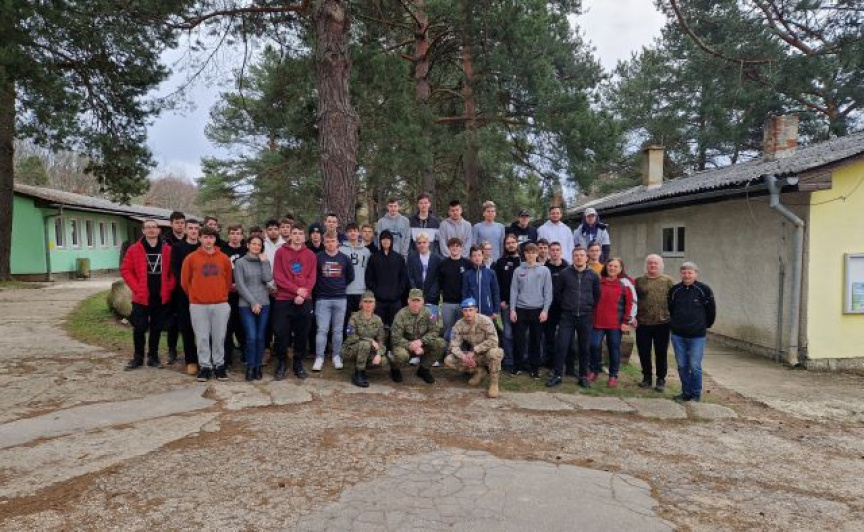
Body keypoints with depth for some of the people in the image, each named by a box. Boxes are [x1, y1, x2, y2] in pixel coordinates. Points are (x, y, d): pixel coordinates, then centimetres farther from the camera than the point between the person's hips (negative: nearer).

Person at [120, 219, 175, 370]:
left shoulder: (167, 249, 3)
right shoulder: (134, 249, -1)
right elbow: (125, 269, 0)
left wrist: (169, 287, -3)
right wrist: (136, 287, -7)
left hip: (162, 297, 1)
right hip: (141, 297, -1)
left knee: (157, 328, 9)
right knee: (139, 328, 1)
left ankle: (153, 356, 21)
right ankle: (138, 357, 16)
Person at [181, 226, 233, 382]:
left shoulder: (224, 258, 4)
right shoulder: (191, 258, 0)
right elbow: (185, 281, 7)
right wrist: (194, 295, 12)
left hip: (220, 304, 1)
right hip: (198, 305, -1)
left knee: (219, 337, 6)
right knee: (202, 337, 4)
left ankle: (219, 365, 17)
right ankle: (205, 366, 13)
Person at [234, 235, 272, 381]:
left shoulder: (265, 261, 11)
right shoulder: (240, 262, 1)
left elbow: (268, 279, -5)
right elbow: (240, 285, -5)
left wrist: (265, 261, -6)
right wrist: (253, 302, -9)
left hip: (264, 304, 3)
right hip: (246, 305, -3)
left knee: (260, 337, 4)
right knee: (251, 337, -9)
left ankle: (259, 366, 13)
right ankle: (250, 367, 4)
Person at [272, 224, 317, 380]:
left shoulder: (310, 255, 9)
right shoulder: (280, 252, 3)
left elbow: (311, 278, 3)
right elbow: (277, 276, -6)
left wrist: (303, 294, -13)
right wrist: (296, 289, -14)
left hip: (304, 301, 2)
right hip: (283, 300, -2)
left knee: (302, 334, 6)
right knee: (281, 333, -2)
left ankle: (298, 364, 19)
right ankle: (282, 363, 15)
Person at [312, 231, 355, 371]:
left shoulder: (344, 258, 4)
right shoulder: (318, 257, -3)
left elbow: (350, 277, 14)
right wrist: (320, 287, 7)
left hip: (340, 298, 2)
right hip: (322, 298, -2)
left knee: (338, 330, 7)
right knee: (322, 330, -2)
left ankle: (337, 357, 17)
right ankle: (319, 358, 5)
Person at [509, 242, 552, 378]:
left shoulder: (544, 270, 1)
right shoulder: (518, 270, 3)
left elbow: (548, 292, -1)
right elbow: (514, 291, 3)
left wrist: (545, 310, -7)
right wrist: (512, 309, -2)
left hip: (538, 309, -1)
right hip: (521, 309, 1)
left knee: (536, 340, 7)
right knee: (519, 339, 5)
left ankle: (534, 366, 18)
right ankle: (518, 364, 18)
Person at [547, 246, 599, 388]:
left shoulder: (593, 276, 2)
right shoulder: (564, 273, -1)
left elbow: (597, 295, 13)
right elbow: (557, 292, 10)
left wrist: (590, 307, 9)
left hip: (586, 317, 1)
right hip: (567, 316, -1)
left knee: (584, 348, 7)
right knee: (561, 345, -5)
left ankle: (583, 376, 18)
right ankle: (557, 375, 4)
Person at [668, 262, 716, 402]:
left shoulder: (704, 290, -5)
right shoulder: (675, 290, 4)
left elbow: (711, 311, 4)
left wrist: (705, 326, 11)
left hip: (697, 336, -3)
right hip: (678, 335, 3)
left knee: (695, 366, -3)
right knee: (682, 366, 8)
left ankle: (696, 394, 11)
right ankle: (686, 393, 19)